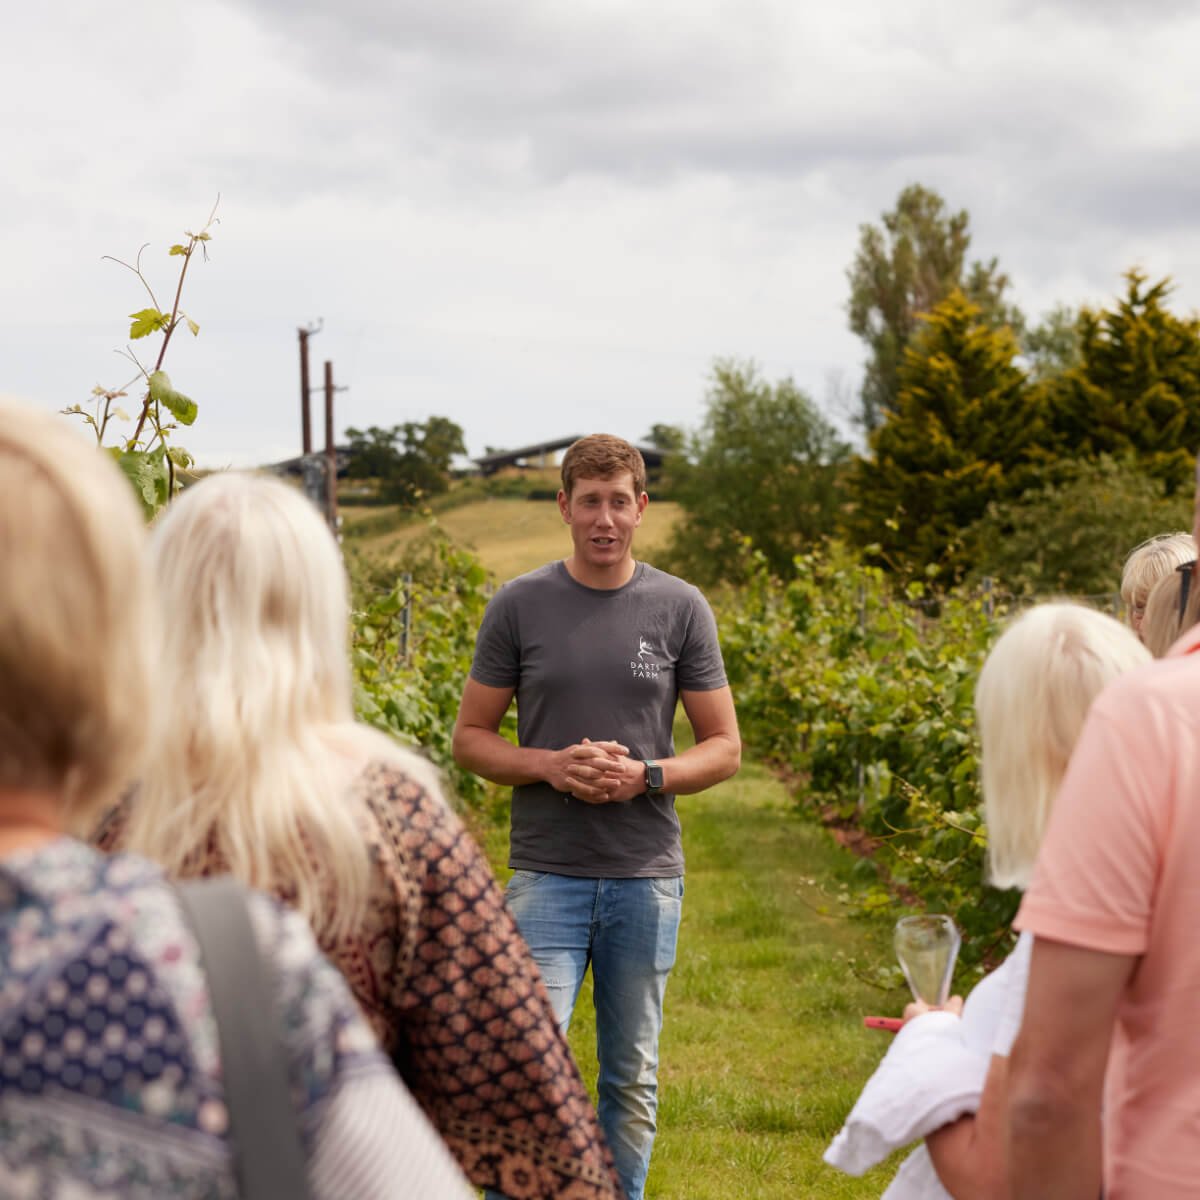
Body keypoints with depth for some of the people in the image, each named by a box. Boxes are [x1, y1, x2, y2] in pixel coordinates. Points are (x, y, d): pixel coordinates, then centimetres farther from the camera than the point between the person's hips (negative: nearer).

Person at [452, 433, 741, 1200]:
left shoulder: (680, 609, 3)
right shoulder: (520, 606, 1)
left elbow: (724, 748, 6)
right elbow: (471, 737, 5)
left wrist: (645, 775, -12)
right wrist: (552, 766, -13)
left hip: (647, 877, 2)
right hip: (547, 875, -1)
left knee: (634, 1076, 10)